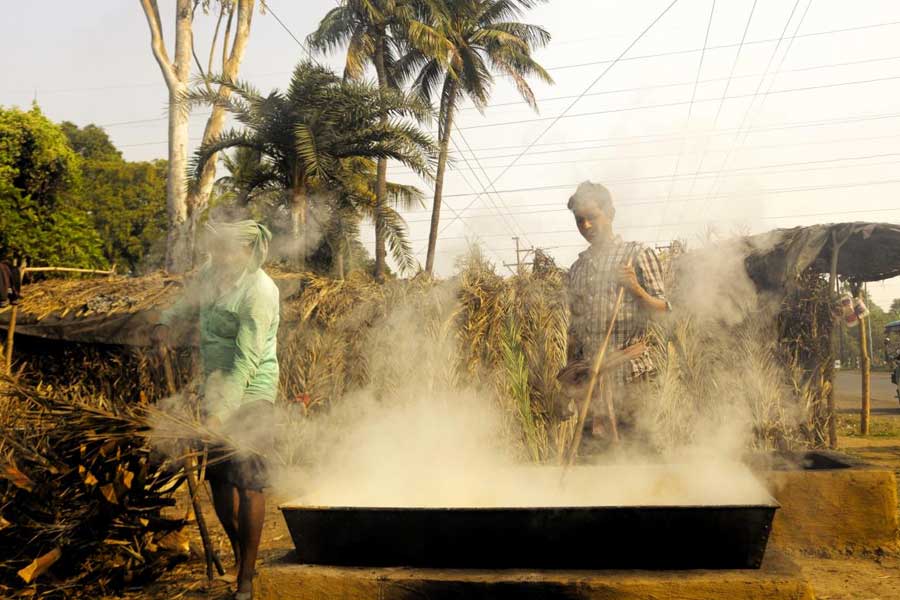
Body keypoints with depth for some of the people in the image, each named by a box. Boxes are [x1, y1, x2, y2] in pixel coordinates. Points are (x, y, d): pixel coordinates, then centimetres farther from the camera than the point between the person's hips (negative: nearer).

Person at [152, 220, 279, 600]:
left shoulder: (258, 293, -21)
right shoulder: (212, 273, 2)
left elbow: (247, 363, -24)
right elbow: (190, 304, 24)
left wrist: (220, 413, -27)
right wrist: (167, 322, 4)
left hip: (249, 392, -8)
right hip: (216, 387, 8)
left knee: (246, 481, -4)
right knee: (217, 474, 14)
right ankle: (237, 553, 33)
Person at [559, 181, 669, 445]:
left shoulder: (638, 255, 0)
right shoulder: (577, 268, 14)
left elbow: (662, 309, -2)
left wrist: (635, 289, -20)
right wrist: (570, 368, 15)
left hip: (627, 369, -4)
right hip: (588, 371, 5)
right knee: (596, 433, 8)